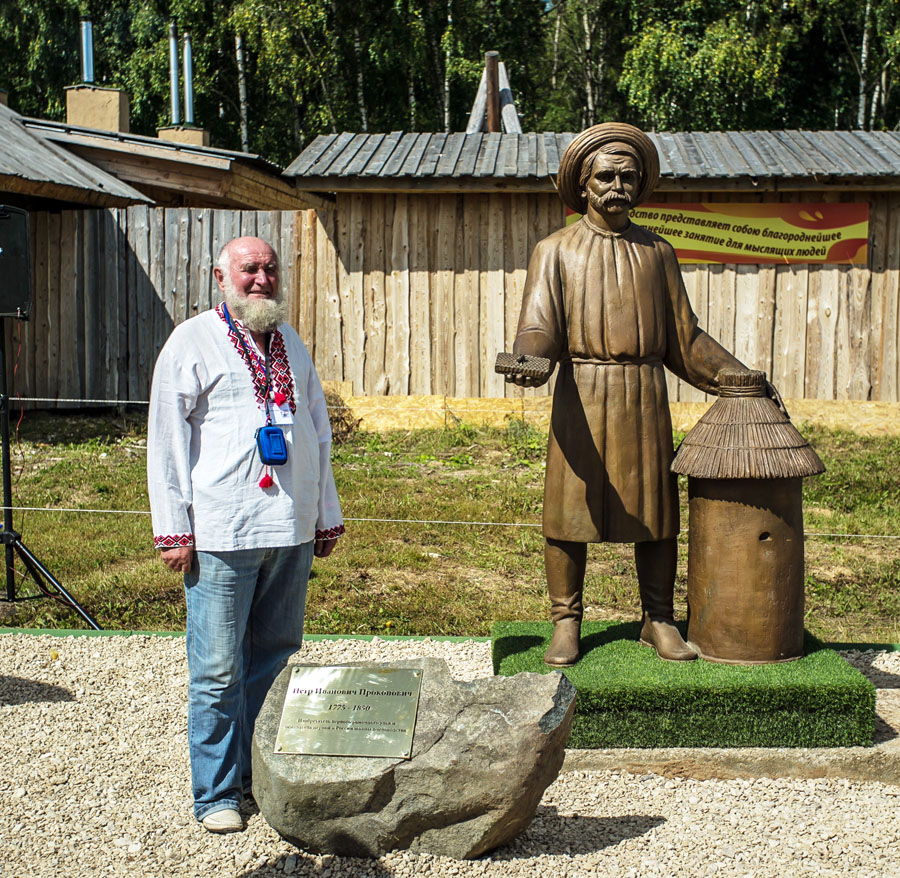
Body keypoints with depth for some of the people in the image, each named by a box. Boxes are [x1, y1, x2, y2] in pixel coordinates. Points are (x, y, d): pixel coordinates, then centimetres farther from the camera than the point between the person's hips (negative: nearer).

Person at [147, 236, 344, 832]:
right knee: (218, 670, -2)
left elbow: (319, 434, 22)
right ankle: (217, 793, 10)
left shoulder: (291, 344, 17)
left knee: (276, 656, 12)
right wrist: (173, 529, -7)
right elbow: (167, 440, -2)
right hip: (221, 534, -5)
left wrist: (327, 515, 20)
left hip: (292, 531, 5)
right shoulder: (192, 343, 0)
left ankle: (262, 772, 25)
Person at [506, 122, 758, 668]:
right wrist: (528, 363, -26)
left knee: (655, 509, 3)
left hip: (646, 396, 2)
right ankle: (566, 623, 10)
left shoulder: (657, 252, 15)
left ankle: (659, 621, 15)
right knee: (569, 508, -2)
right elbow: (540, 327, -4)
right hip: (582, 396, -2)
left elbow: (683, 337, 17)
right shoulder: (556, 251, 7)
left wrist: (740, 377, 9)